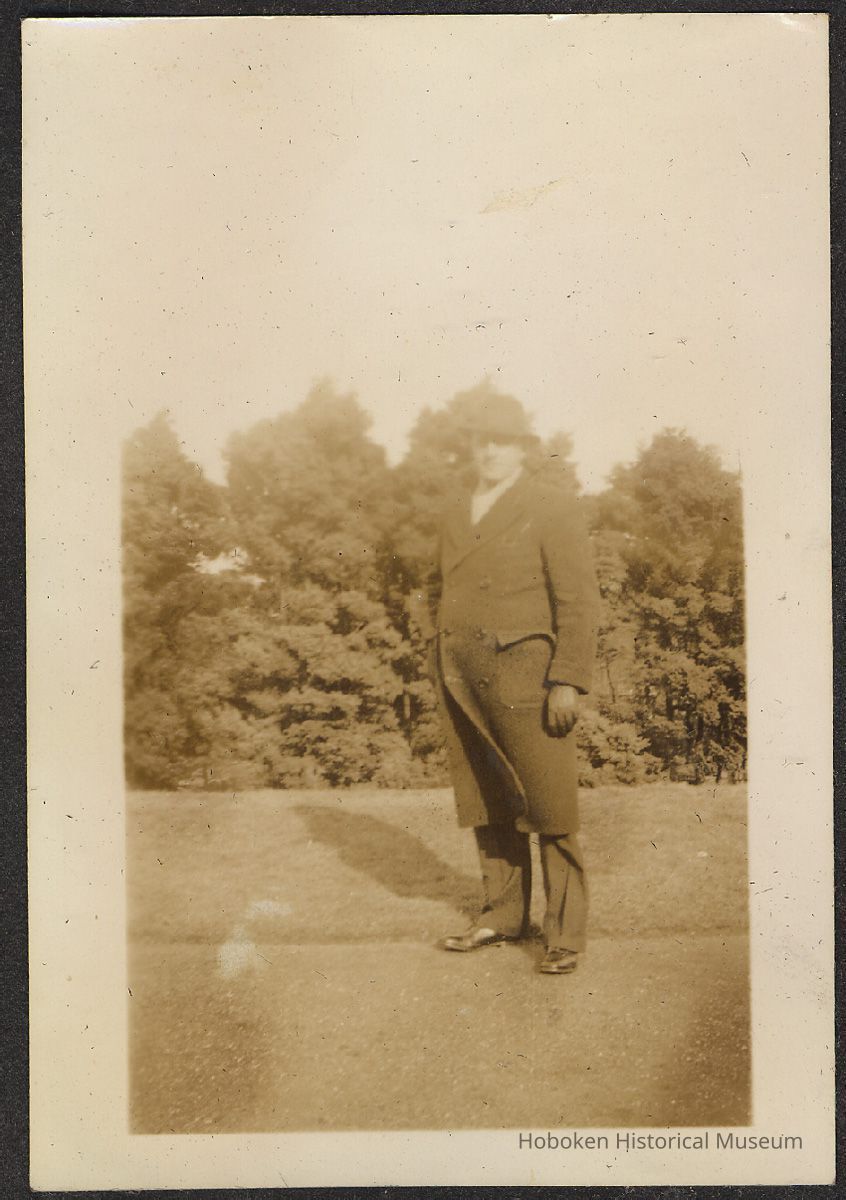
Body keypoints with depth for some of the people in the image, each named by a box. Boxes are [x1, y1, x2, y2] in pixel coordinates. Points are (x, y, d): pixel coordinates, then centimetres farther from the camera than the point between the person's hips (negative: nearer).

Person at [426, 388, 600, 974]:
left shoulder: (553, 507, -3)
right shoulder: (459, 514, 17)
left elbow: (580, 600, -9)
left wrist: (568, 682, -16)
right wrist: (443, 679, 15)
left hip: (524, 674, -6)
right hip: (463, 682, 6)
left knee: (550, 810, -2)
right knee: (487, 806, 10)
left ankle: (565, 933, 7)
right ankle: (503, 916, 22)